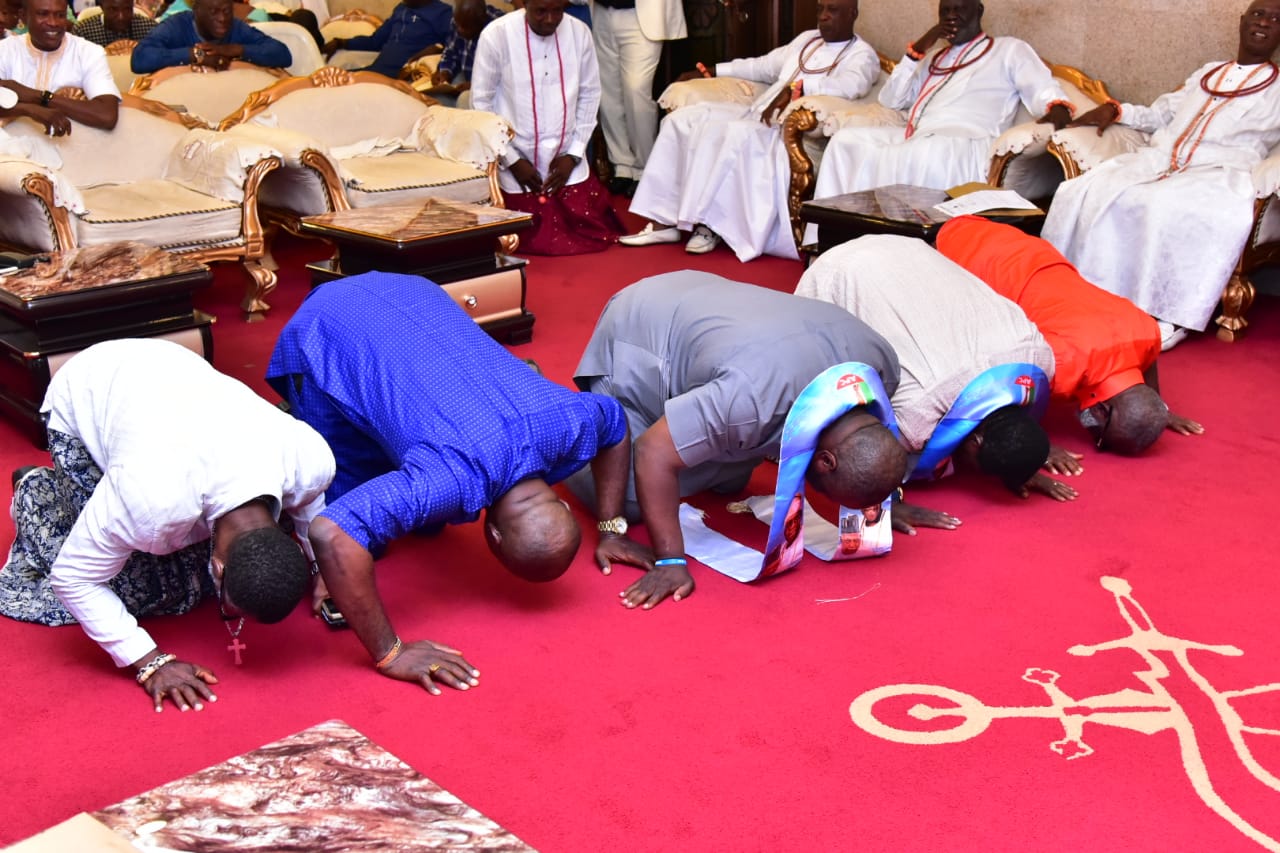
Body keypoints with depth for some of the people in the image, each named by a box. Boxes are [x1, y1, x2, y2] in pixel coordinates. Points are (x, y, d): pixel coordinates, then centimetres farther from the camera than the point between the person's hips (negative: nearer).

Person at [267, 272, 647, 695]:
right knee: (356, 537, -4)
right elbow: (332, 536, -49)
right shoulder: (458, 477, -39)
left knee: (430, 522, 9)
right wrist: (390, 653, -40)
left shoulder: (570, 420, -20)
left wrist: (612, 530, 3)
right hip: (325, 338, -5)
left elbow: (615, 426, 5)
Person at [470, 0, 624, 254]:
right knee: (534, 241, 0)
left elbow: (589, 95, 5)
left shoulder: (579, 32, -4)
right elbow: (481, 103, -8)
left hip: (567, 160, 3)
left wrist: (573, 154, -4)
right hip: (518, 158, -3)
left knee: (594, 235, 3)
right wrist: (512, 160, -10)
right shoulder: (496, 35, -14)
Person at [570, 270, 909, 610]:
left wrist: (884, 497, 5)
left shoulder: (881, 364, -20)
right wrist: (670, 561, -34)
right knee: (625, 501, -12)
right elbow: (654, 454, -37)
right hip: (637, 340, -7)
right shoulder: (756, 400, -43)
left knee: (728, 483, 5)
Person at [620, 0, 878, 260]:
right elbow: (764, 66, 35)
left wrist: (796, 88, -33)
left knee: (738, 134, -36)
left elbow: (853, 84, -22)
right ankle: (664, 220, -13)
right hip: (755, 117, 8)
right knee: (683, 119, -8)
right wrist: (713, 71, 30)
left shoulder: (862, 54, 0)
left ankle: (709, 224, -27)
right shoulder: (806, 39, 25)